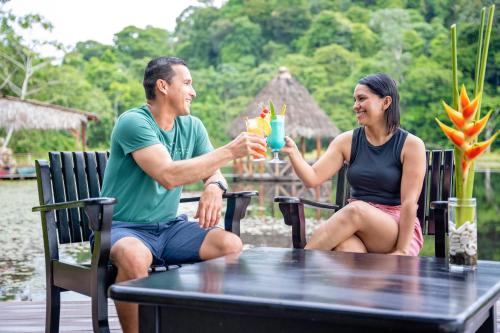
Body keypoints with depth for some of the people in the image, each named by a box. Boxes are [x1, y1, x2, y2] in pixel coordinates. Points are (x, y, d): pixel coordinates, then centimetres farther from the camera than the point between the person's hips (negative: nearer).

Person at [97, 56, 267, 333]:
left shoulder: (192, 126, 8)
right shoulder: (133, 122, -15)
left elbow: (214, 172, 9)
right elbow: (168, 175, -27)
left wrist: (215, 187, -17)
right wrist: (229, 151, -26)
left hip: (169, 227, 6)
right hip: (122, 228, -6)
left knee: (232, 245, -17)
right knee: (135, 256, -39)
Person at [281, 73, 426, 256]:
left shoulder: (410, 145, -4)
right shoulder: (347, 141, 6)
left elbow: (409, 202, -10)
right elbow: (313, 178, -3)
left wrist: (401, 251, -15)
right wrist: (293, 152, -20)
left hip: (397, 230, -2)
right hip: (354, 224, 2)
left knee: (357, 209, -34)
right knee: (345, 248, -37)